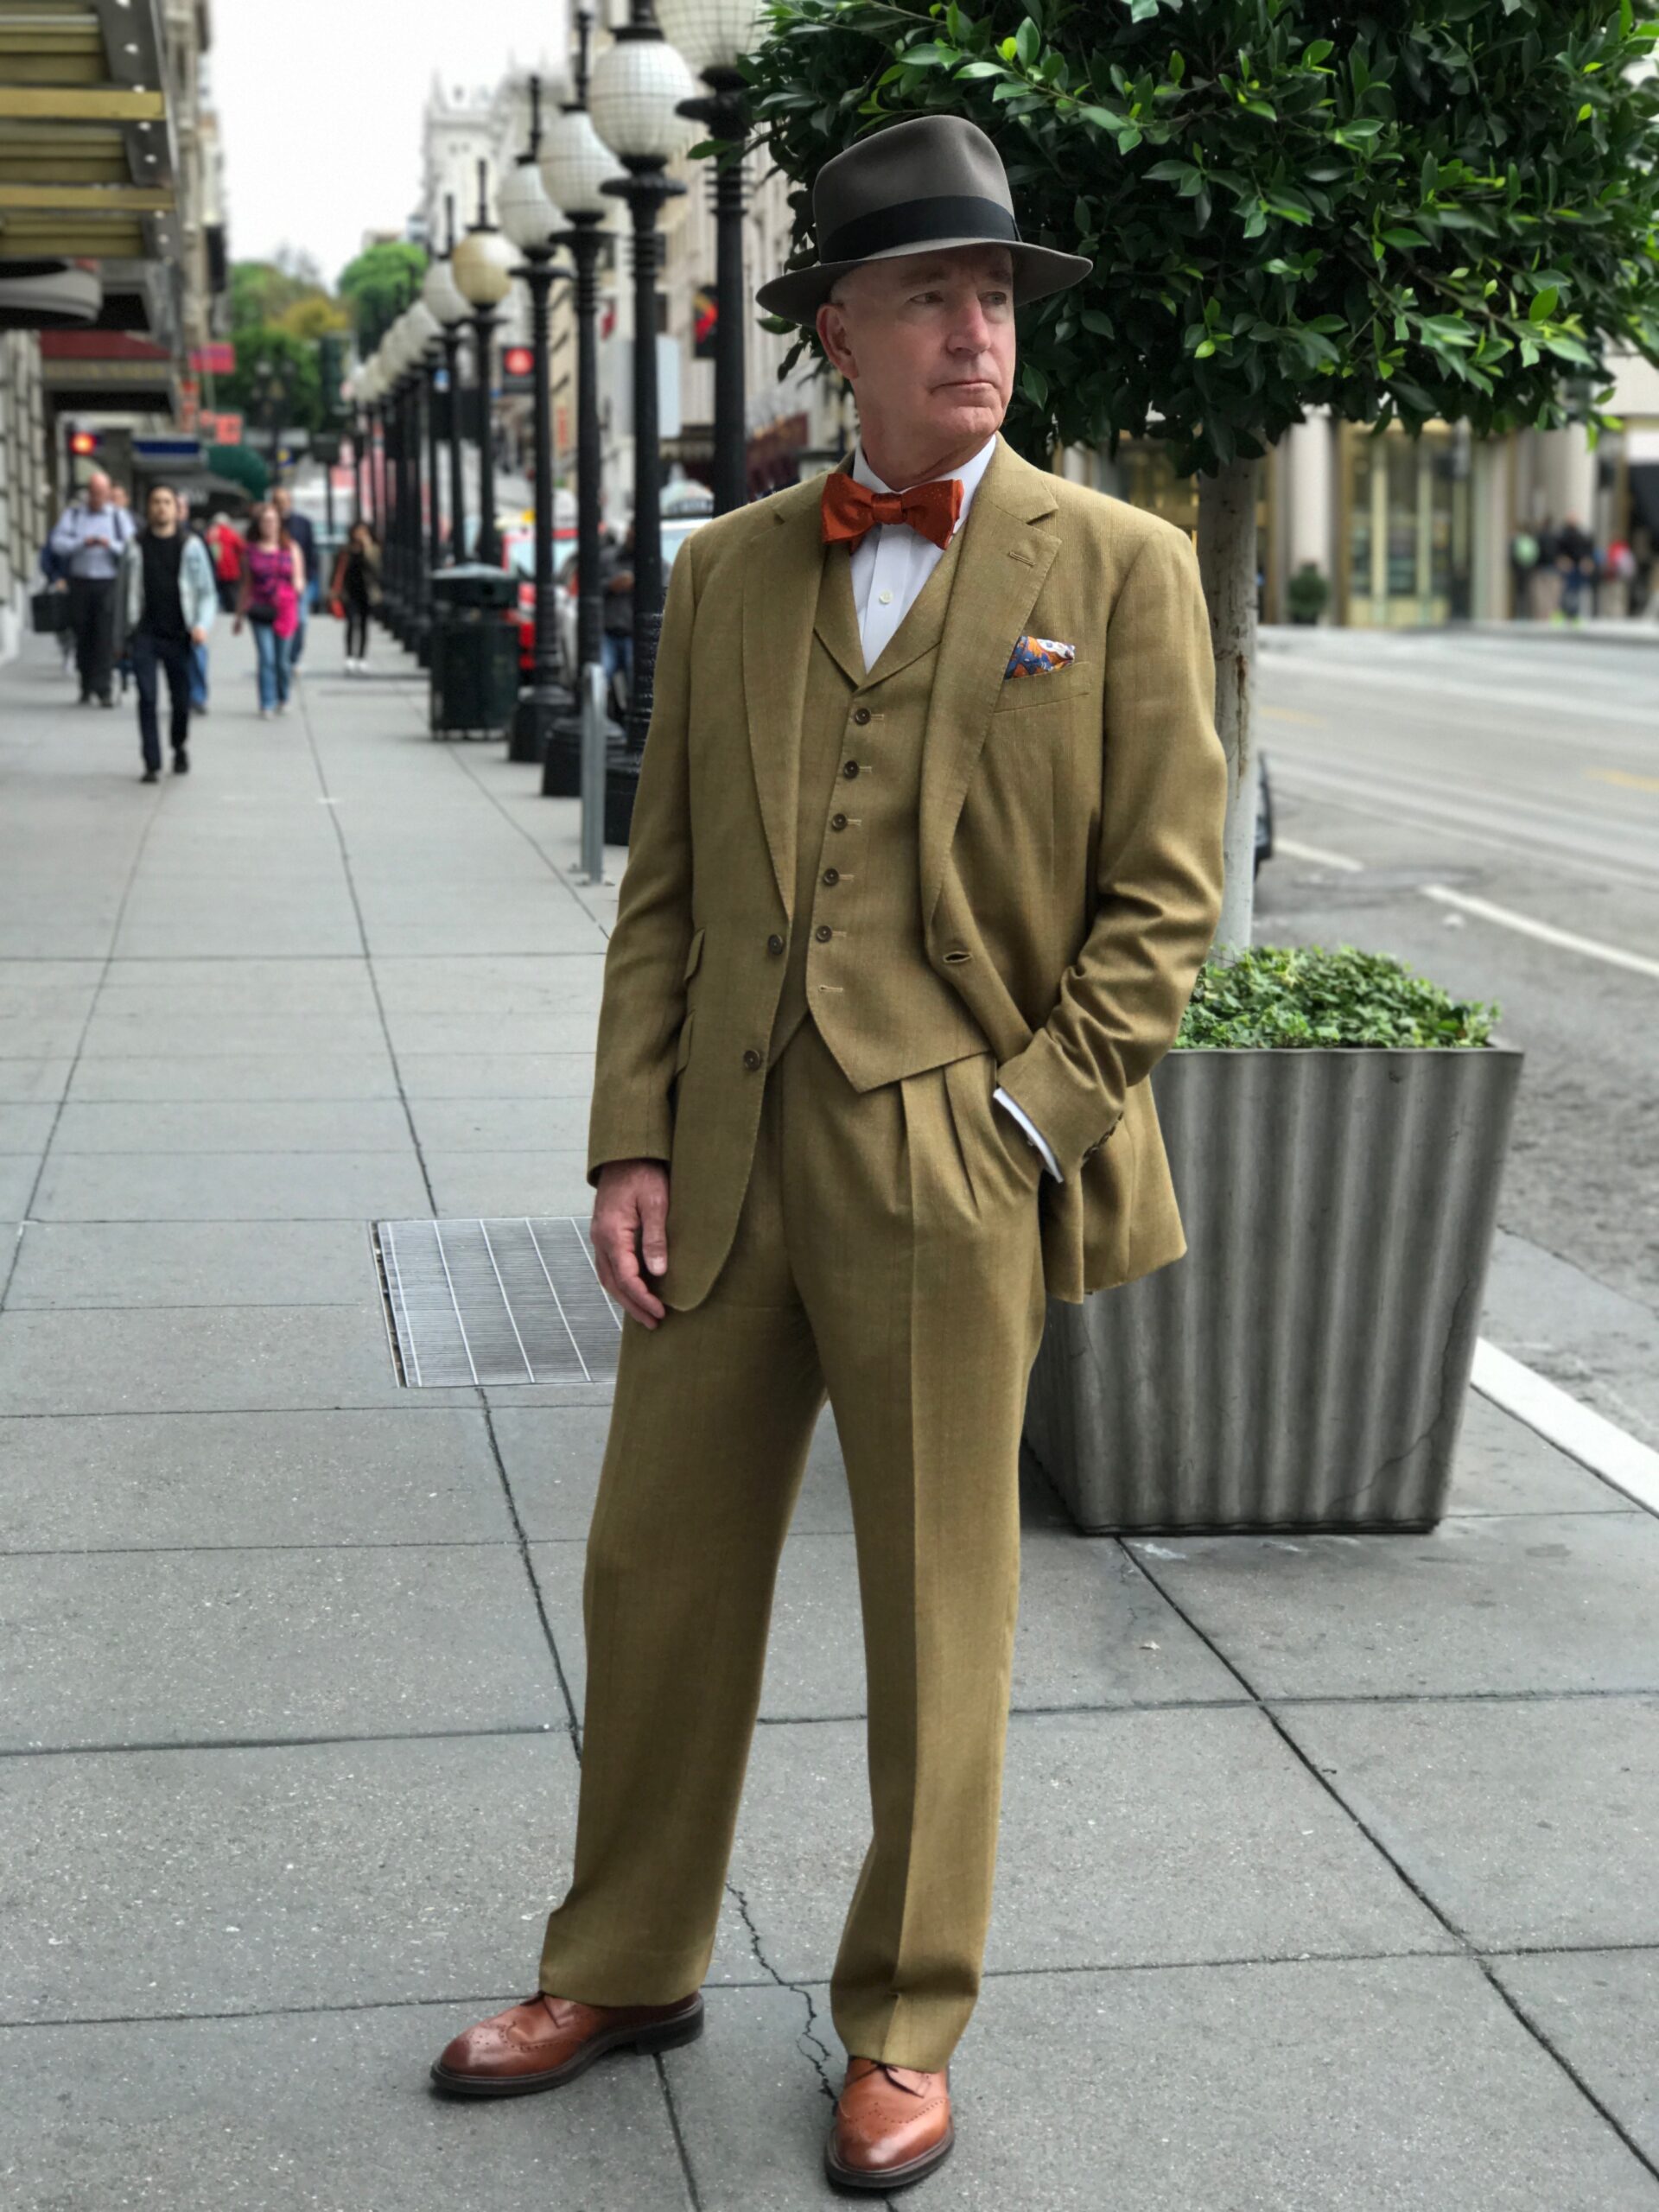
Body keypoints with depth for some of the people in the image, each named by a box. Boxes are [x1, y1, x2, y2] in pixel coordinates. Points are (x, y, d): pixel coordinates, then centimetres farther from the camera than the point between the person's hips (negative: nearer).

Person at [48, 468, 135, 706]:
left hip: (108, 583, -1)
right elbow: (58, 543, -3)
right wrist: (83, 543, -17)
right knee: (83, 637, 5)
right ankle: (86, 688, 15)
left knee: (105, 635, -10)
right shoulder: (73, 513, 9)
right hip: (80, 582, 1)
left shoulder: (119, 516, 9)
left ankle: (104, 689, -11)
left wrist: (110, 544, -18)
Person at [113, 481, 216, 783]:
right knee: (147, 699, -8)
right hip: (144, 635, 0)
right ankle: (151, 763, -5)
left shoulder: (191, 546, 4)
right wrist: (122, 636, 10)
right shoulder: (136, 547, 6)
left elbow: (207, 591, 4)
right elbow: (124, 591, 11)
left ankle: (180, 747, 35)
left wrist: (202, 625, -12)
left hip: (179, 635, 0)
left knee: (181, 699, 8)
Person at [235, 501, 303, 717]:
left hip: (285, 612, 1)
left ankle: (283, 699, 26)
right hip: (261, 612, -1)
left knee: (282, 660, 5)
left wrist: (298, 586, -16)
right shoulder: (252, 551, 5)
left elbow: (299, 580, 9)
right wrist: (239, 615, 12)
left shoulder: (290, 549, 7)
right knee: (266, 659, -9)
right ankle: (266, 705, -7)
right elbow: (245, 585, 10)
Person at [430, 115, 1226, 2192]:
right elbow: (663, 886, 10)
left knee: (937, 1614, 7)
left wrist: (1024, 1117, -10)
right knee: (659, 1569, 12)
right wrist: (630, 1145, 1)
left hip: (953, 1170, -3)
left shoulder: (1115, 568, -1)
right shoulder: (725, 573, 10)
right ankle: (625, 1968, 31)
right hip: (728, 1156, 4)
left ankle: (904, 2026, 24)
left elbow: (1164, 894, -2)